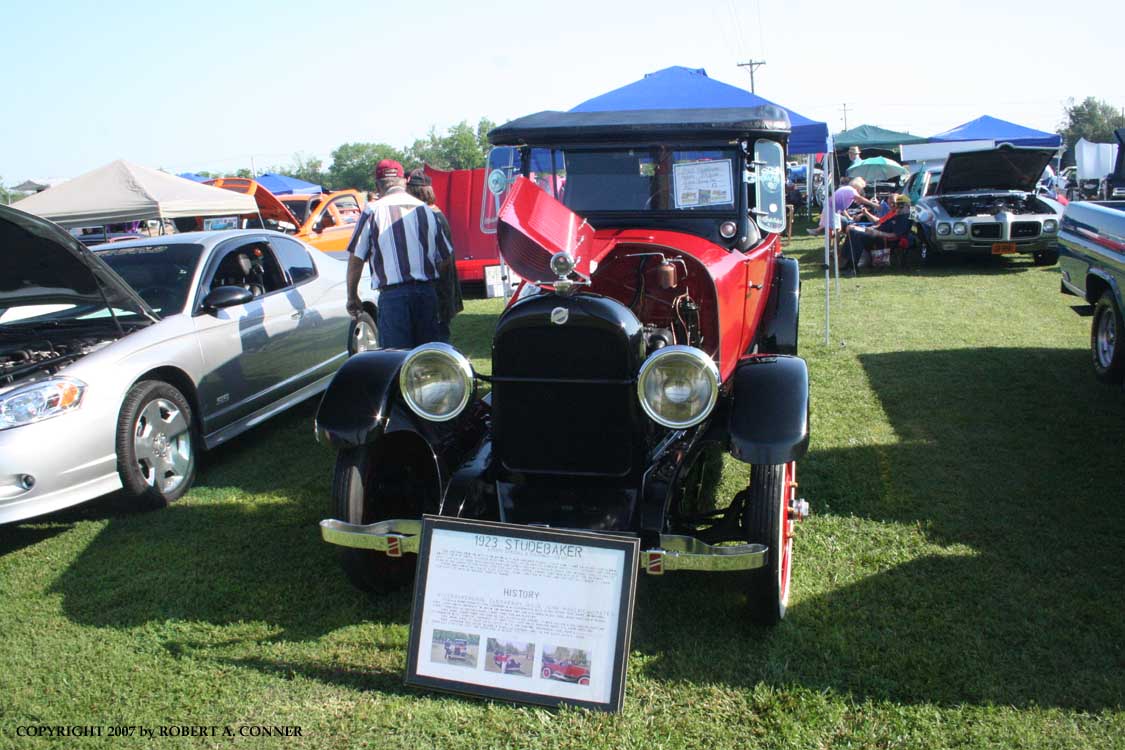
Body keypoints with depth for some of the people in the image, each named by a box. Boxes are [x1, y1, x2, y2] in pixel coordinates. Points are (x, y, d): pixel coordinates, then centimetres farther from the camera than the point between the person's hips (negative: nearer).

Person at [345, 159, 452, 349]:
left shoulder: (373, 211, -2)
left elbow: (356, 258, -2)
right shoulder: (426, 210, 10)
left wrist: (352, 297, 9)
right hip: (427, 293, 4)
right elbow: (446, 256, 14)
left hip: (393, 295, -4)